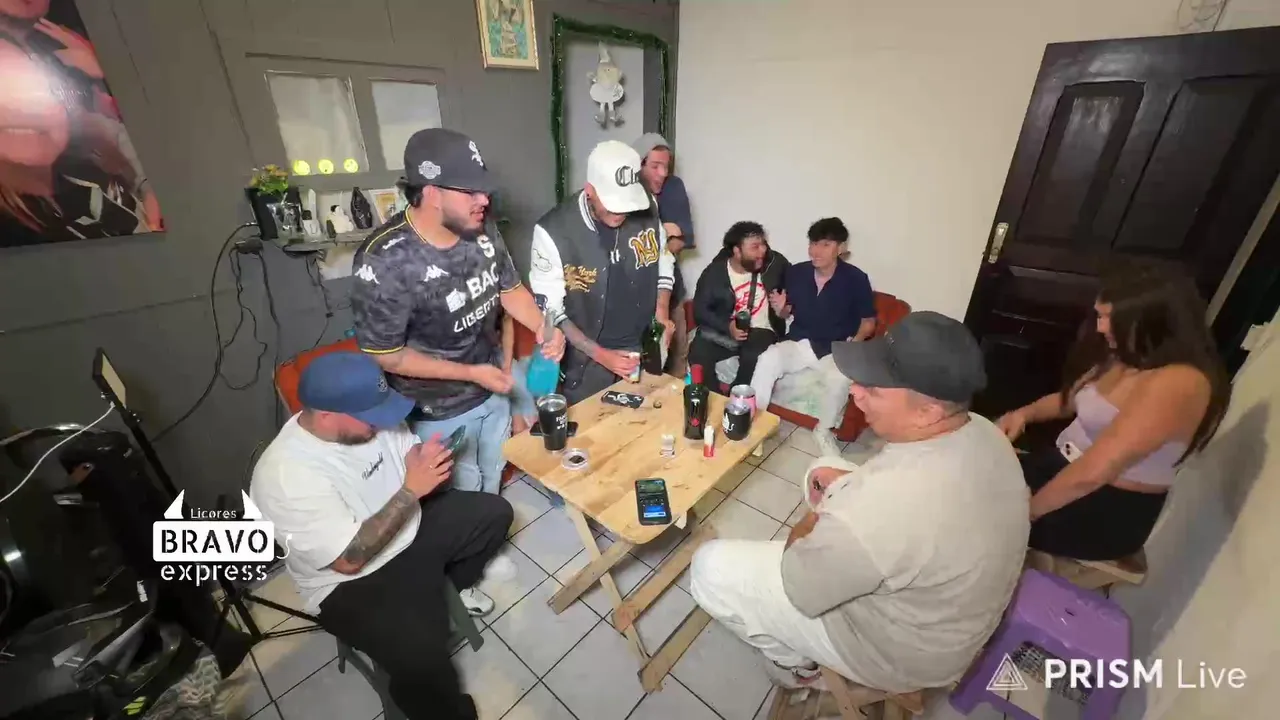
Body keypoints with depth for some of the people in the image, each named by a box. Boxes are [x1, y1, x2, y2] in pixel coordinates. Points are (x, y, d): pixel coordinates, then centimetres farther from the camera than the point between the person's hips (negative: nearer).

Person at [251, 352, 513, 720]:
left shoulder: (368, 417, -11)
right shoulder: (287, 475, -31)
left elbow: (410, 453, 5)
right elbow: (350, 559, -30)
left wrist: (427, 462, -16)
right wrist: (410, 491, -32)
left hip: (410, 527, 7)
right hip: (352, 582, -6)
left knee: (495, 512, 7)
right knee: (421, 659, -25)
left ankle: (458, 584, 32)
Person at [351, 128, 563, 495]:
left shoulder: (483, 230, -12)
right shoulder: (384, 262, -29)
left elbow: (510, 289, 2)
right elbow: (386, 356, -20)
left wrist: (542, 327, -17)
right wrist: (471, 374, -21)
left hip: (493, 390, 6)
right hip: (439, 412, -5)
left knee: (493, 479, 29)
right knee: (462, 495, 19)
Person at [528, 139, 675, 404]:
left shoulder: (647, 210, -10)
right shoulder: (553, 231, -21)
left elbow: (664, 263, 7)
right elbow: (549, 309, -15)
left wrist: (662, 312, -9)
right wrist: (598, 354, -18)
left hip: (643, 349, 3)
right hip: (585, 359, -3)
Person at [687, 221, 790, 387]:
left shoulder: (775, 263, -1)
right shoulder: (713, 273, -6)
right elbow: (700, 310, -6)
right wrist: (728, 327, -21)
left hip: (759, 330, 0)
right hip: (721, 329, 0)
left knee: (753, 357, -33)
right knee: (698, 353, -27)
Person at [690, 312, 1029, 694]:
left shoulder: (877, 508, -43)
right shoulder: (983, 432, -16)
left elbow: (798, 589, -24)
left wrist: (808, 527, -6)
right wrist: (850, 480, -3)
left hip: (898, 651, -7)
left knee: (710, 566, -4)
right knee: (827, 472, 18)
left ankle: (797, 663, 20)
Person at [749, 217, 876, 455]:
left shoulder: (856, 279, -6)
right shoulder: (796, 273, 0)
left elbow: (868, 320, 3)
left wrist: (856, 340, -17)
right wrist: (780, 309, -10)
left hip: (836, 349, -2)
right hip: (799, 343, 2)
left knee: (840, 378, -33)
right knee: (767, 360, -28)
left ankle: (823, 430, -4)